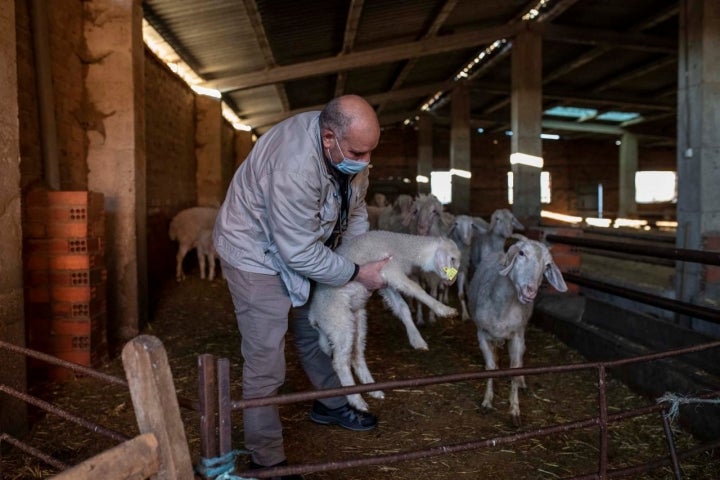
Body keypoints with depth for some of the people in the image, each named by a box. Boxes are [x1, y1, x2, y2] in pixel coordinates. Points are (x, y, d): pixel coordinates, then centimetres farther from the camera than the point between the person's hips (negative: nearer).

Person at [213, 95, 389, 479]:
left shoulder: (347, 144, -12)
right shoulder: (294, 167, -39)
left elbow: (354, 203, 5)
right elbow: (301, 254, -31)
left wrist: (362, 255, 0)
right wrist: (357, 274, -20)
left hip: (301, 243, 8)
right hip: (257, 253, -8)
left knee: (315, 328, 21)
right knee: (265, 361, -5)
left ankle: (330, 404, 43)